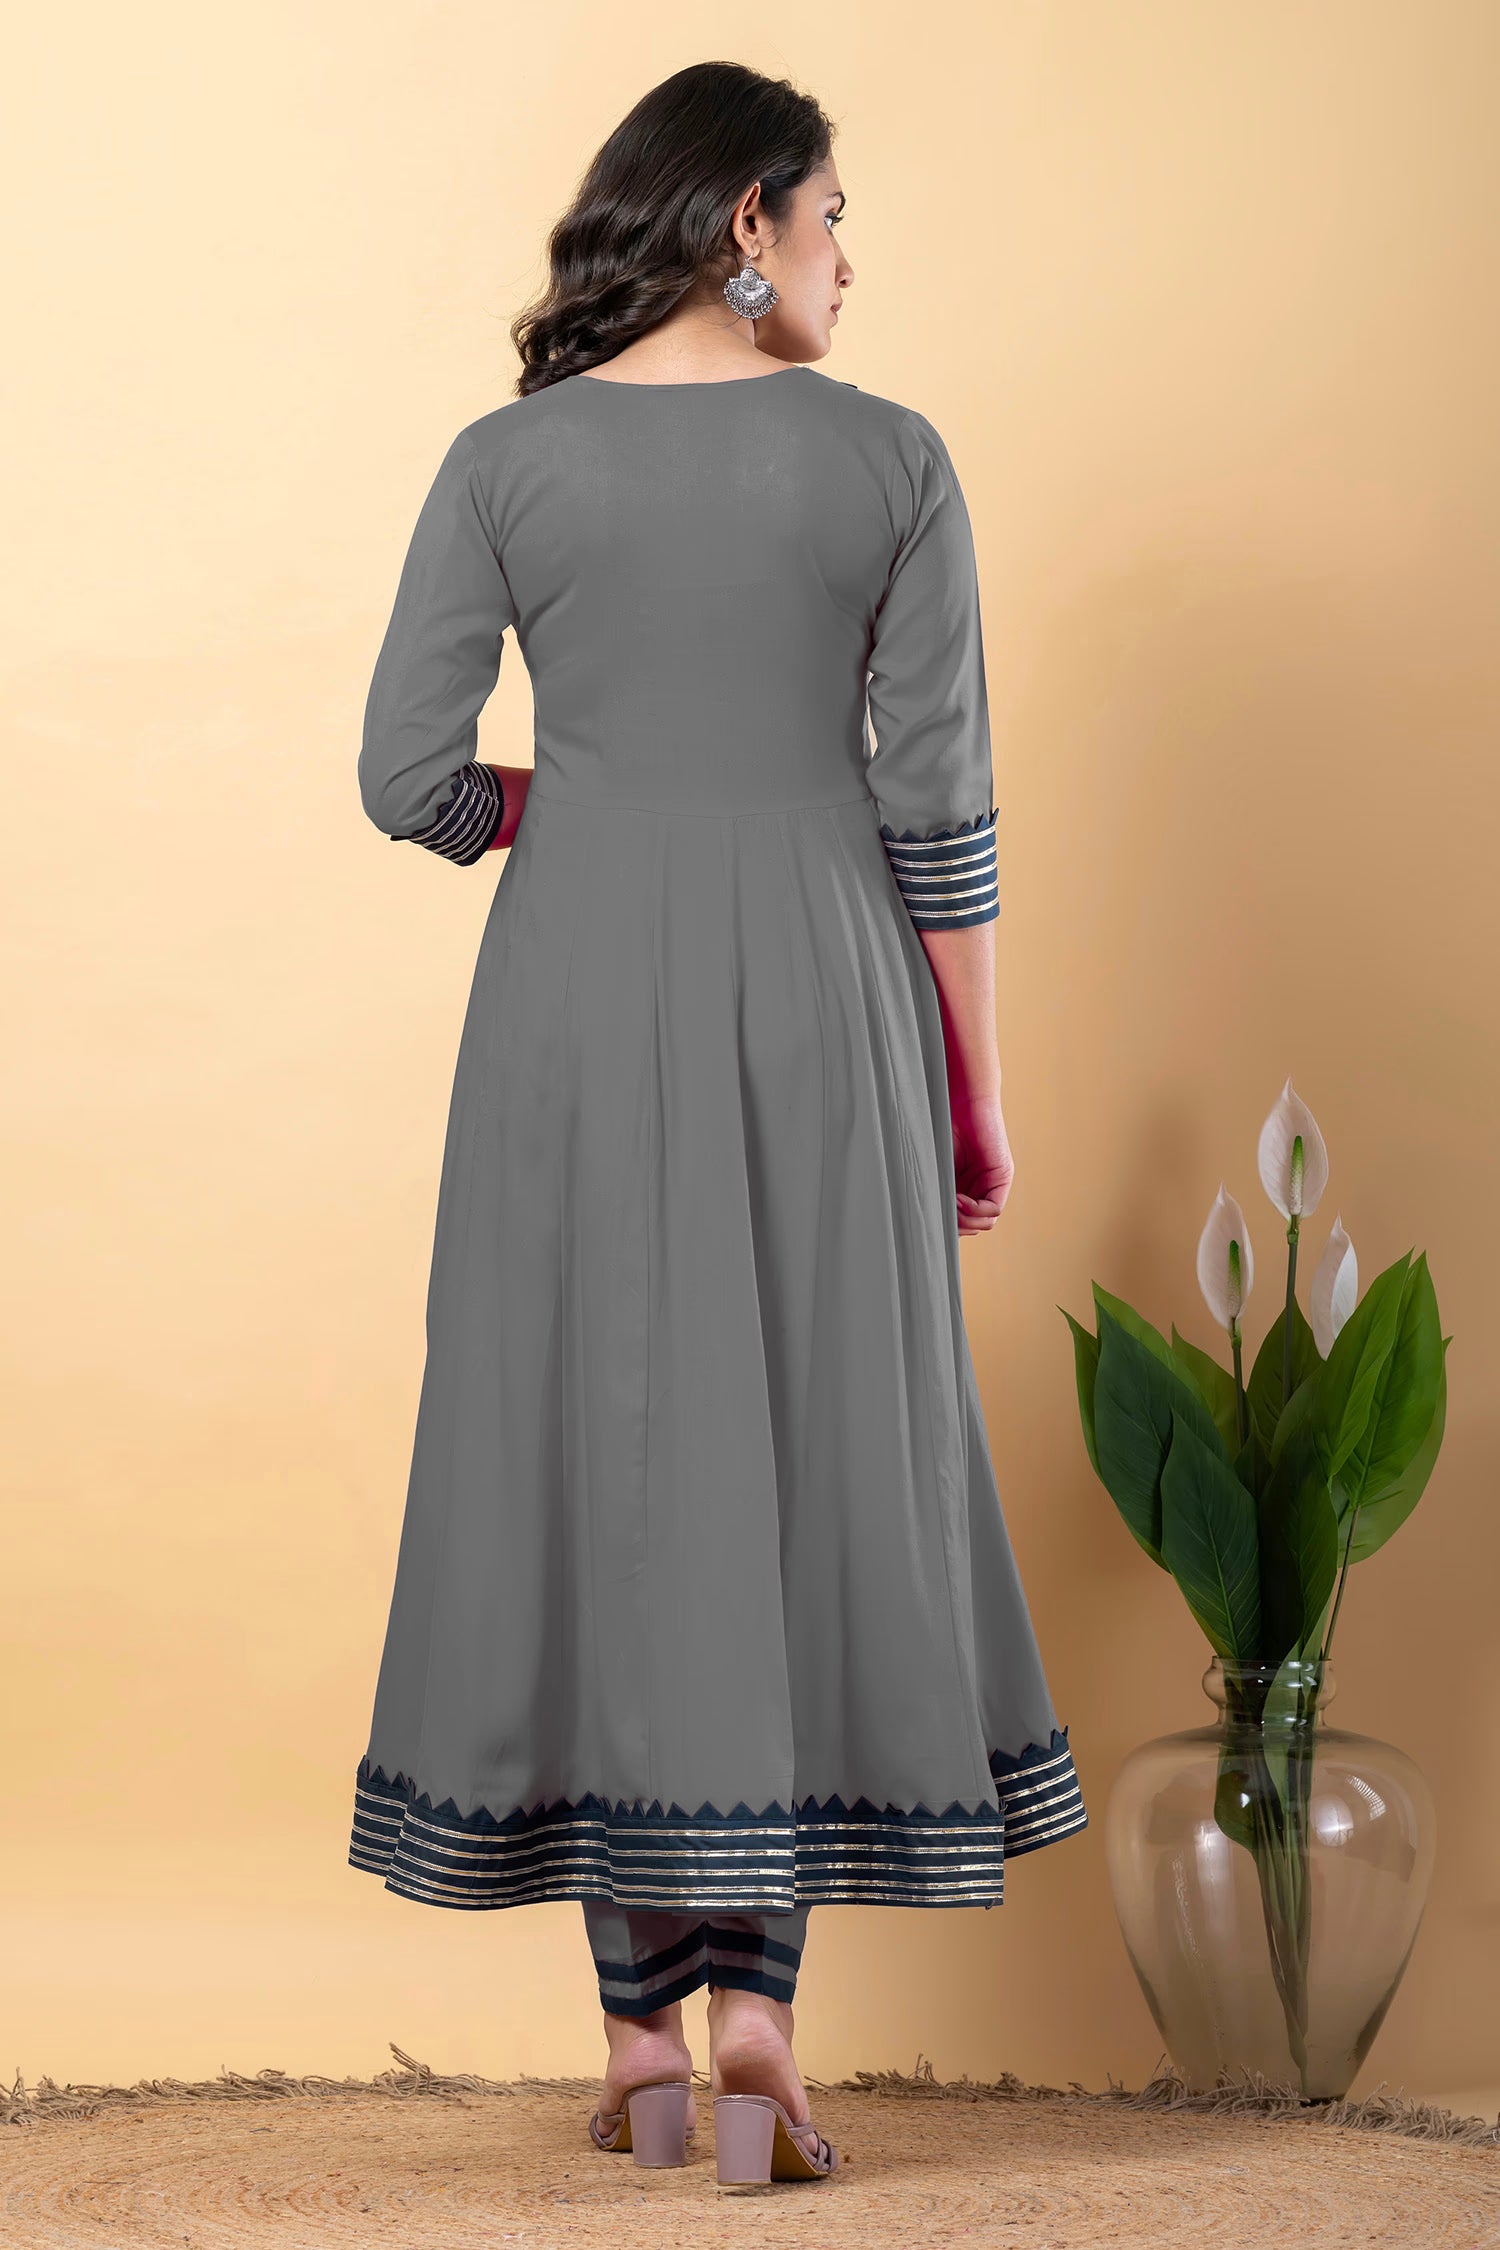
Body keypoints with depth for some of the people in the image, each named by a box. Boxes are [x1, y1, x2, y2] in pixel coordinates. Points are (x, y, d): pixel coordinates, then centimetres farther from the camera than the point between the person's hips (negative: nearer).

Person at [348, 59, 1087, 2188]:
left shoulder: (507, 459, 1)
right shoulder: (890, 458, -1)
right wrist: (978, 1094, 5)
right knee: (811, 1472, 7)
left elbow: (407, 778, -3)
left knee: (600, 1469, 8)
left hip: (582, 998, 1)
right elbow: (939, 803, -3)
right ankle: (755, 2010, -3)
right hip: (820, 1003, -1)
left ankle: (646, 2033, 11)